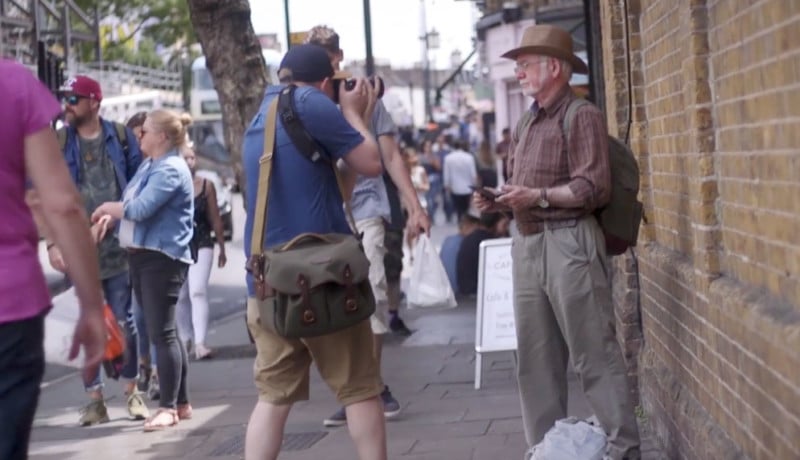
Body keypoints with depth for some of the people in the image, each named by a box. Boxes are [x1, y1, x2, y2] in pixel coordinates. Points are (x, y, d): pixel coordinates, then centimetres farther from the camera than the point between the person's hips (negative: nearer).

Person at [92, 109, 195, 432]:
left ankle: (169, 407, -2)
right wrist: (107, 218, 1)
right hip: (141, 255, 10)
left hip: (163, 257, -10)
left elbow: (140, 209, -23)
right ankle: (181, 403, 20)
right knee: (163, 332, 13)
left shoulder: (171, 170, -15)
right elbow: (130, 207, 20)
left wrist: (106, 208, -6)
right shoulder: (149, 166, 16)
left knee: (162, 333, -7)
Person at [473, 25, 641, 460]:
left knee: (593, 355, -6)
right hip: (527, 243, 8)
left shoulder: (582, 116, -7)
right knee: (535, 359, 10)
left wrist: (538, 196, -19)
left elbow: (595, 188, -13)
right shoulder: (530, 121, 18)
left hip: (569, 242, -8)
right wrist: (498, 201, 5)